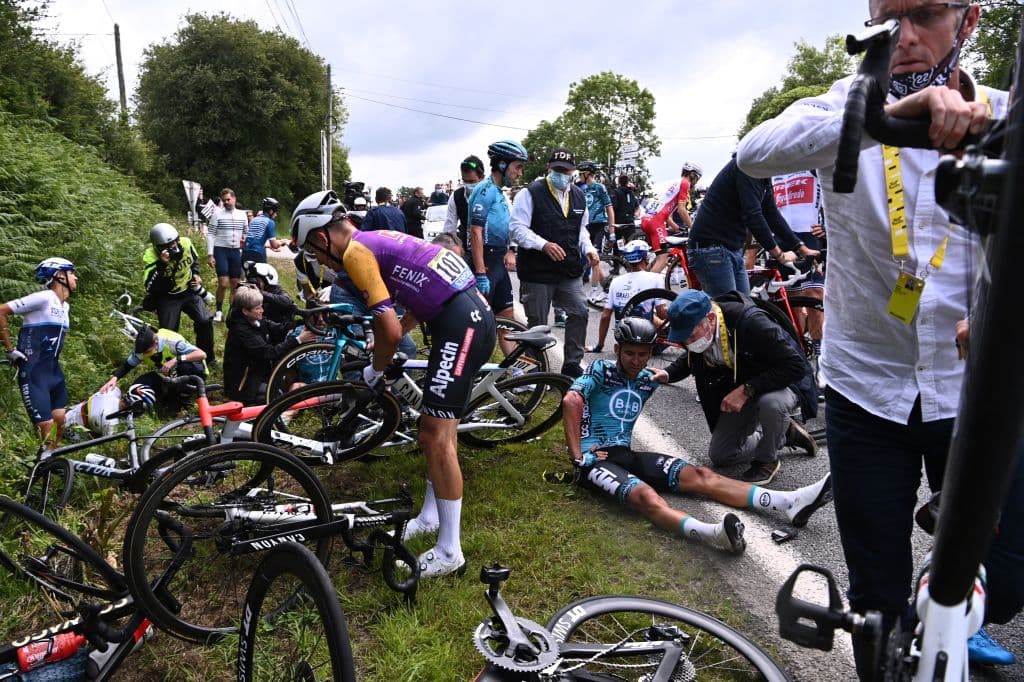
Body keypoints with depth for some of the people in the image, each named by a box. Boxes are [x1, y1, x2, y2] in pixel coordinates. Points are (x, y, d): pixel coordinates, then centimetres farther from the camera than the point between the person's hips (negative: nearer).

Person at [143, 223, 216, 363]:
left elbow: (195, 259, 12)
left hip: (189, 292, 3)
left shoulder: (185, 243, -14)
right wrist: (161, 264, -43)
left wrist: (195, 274, -4)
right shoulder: (150, 256, -25)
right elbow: (150, 287, -35)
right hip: (167, 298, -3)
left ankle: (207, 356, 7)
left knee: (205, 321, -12)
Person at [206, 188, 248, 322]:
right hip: (221, 251, -4)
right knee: (223, 283, -11)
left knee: (235, 284, 7)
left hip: (236, 251, 4)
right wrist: (210, 254, -11)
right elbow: (210, 235, -5)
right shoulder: (217, 215, -4)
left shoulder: (242, 215, 8)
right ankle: (218, 311, 5)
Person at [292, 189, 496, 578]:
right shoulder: (377, 240, 21)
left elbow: (390, 329, -13)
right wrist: (385, 341, 28)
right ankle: (431, 517, 34)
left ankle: (450, 552, 4)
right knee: (438, 426, 19)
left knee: (437, 436, -5)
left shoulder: (355, 251, -7)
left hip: (461, 324, -10)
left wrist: (375, 370, 6)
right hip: (474, 314, 10)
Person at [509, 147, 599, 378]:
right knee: (538, 324, 3)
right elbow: (517, 227, -14)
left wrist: (588, 249, 5)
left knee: (579, 313, 4)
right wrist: (544, 245, -27)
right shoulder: (531, 193, -8)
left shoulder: (579, 196, 12)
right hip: (537, 272, -5)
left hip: (569, 271, 6)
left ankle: (572, 364, 18)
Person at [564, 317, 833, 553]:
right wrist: (578, 457, -23)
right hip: (595, 458, -6)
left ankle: (790, 503, -26)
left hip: (626, 454, 6)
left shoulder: (648, 380, 15)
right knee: (646, 495, -36)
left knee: (700, 475, -14)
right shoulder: (601, 370, -3)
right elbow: (571, 401, -18)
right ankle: (714, 534, -65)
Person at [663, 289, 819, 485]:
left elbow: (796, 366, -34)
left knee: (771, 403, -41)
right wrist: (666, 374, -12)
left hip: (782, 382, -6)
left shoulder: (751, 322, -35)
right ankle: (784, 433, 20)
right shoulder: (695, 327, -14)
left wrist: (747, 390, -38)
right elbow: (690, 359, 8)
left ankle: (767, 460, -11)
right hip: (739, 389, 6)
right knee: (720, 456, 3)